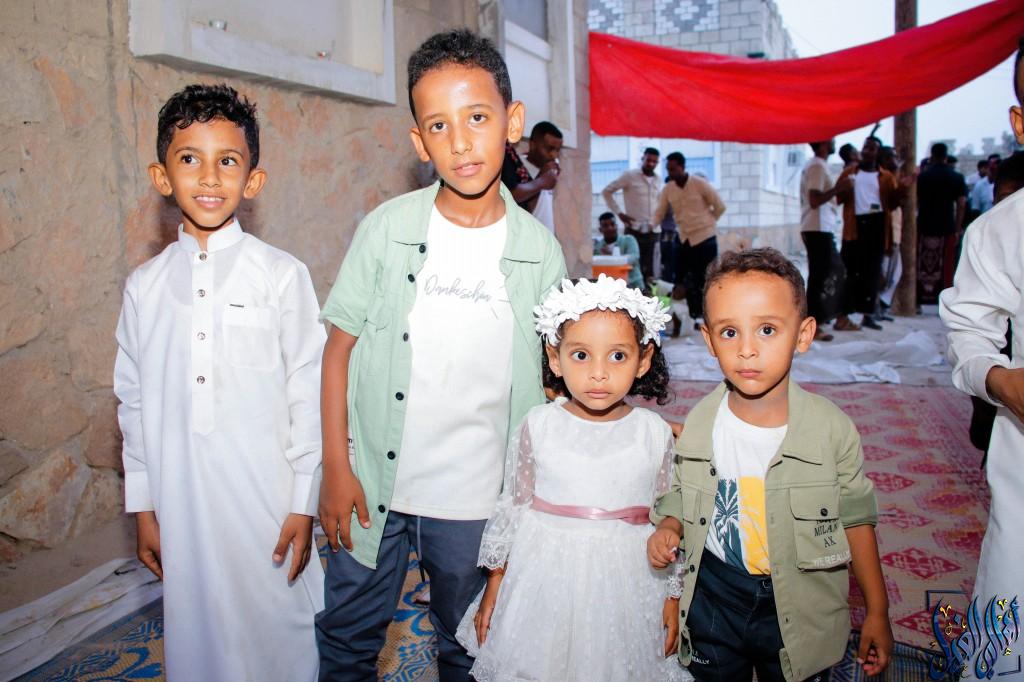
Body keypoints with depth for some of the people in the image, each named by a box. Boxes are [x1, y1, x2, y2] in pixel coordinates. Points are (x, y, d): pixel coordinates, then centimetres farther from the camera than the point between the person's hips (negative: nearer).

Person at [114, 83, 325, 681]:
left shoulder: (282, 274, -7)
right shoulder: (146, 285, 3)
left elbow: (308, 392, -5)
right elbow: (134, 401, 8)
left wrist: (304, 503, -5)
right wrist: (143, 507, 9)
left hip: (270, 500, -2)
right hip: (182, 503, 3)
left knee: (280, 629, 8)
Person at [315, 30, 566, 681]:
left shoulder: (540, 251, -6)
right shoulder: (387, 229, -8)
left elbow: (550, 381, 1)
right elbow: (340, 347, -3)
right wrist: (336, 467, -6)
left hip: (478, 500, 1)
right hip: (372, 486, 0)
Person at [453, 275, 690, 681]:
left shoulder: (656, 434, -6)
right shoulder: (538, 427, -7)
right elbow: (512, 507, 2)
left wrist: (671, 597, 5)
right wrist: (494, 586, 6)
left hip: (626, 586, 0)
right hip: (545, 578, 0)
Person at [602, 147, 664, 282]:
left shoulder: (658, 180, 13)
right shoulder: (630, 176, -2)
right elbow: (606, 191, 0)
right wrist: (619, 213, -5)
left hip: (654, 231, 4)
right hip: (635, 230, -4)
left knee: (650, 268, 3)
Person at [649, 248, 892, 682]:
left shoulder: (832, 429, -15)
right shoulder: (699, 424, -11)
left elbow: (855, 518, -5)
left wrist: (877, 612, 1)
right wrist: (669, 527, -15)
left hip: (801, 610, -1)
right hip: (713, 598, 2)